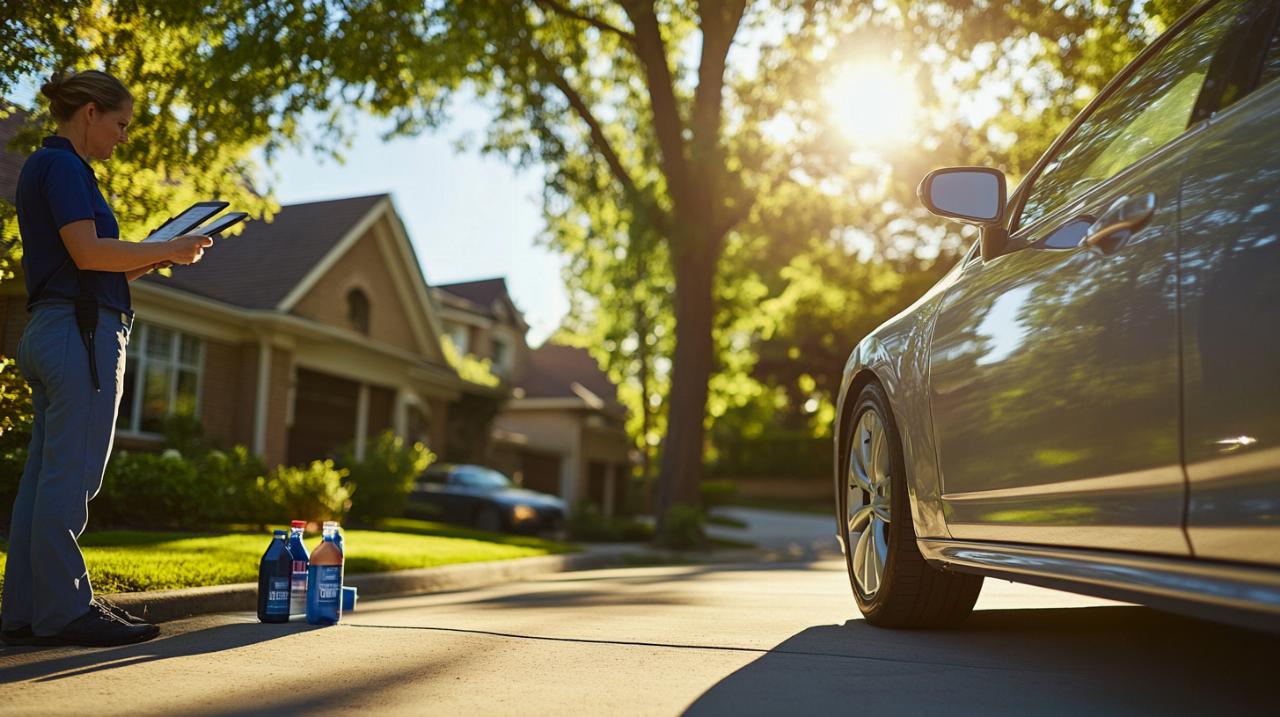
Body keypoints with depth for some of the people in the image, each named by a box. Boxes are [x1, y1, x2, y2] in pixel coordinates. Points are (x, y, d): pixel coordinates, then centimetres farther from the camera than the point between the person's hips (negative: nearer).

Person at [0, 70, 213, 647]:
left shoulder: (46, 166, 24)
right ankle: (64, 610, -4)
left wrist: (154, 260, 15)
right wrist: (168, 250, -9)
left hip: (50, 333, 10)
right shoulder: (62, 165, -7)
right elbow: (87, 252, -18)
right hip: (80, 332, -10)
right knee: (71, 476, -8)